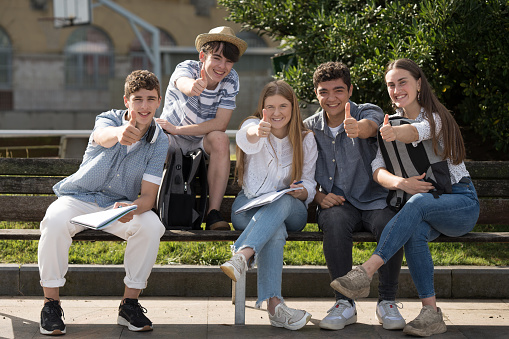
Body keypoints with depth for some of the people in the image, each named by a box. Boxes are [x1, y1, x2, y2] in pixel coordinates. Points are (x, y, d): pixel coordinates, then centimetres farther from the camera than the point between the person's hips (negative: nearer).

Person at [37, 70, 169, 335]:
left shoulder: (159, 142, -4)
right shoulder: (109, 119, -10)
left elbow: (148, 196, -10)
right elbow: (103, 137, -38)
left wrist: (133, 208, -35)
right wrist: (120, 133, -64)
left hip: (121, 205, 2)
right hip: (79, 197, -1)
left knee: (151, 225, -29)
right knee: (55, 222, -34)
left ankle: (130, 303, -14)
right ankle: (51, 304, -18)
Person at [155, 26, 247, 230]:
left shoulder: (231, 80, -13)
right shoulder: (187, 68, -20)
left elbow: (220, 124, -20)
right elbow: (183, 83, -47)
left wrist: (177, 129, -25)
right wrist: (193, 86, -72)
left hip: (202, 144, 1)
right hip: (171, 141, -1)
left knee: (220, 138, -31)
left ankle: (213, 213, -31)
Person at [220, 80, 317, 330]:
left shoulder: (306, 140, 8)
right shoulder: (253, 126, 0)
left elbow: (309, 184, 6)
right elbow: (246, 138, -29)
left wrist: (301, 191, -20)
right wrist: (257, 133, -55)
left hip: (291, 210, 2)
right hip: (249, 207, -1)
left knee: (282, 201, -37)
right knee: (275, 231, -36)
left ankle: (242, 256, -54)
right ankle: (273, 304, -46)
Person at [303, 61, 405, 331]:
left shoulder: (368, 112, -2)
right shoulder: (309, 128, 8)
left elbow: (370, 126, -29)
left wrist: (357, 127, -54)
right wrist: (320, 196, -9)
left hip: (374, 201, -1)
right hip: (336, 204, 1)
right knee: (335, 221, -34)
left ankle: (387, 302, -15)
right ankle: (345, 303, -24)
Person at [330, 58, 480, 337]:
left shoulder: (436, 118, -3)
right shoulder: (393, 123, 13)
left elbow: (416, 132, -29)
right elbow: (377, 169, -2)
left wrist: (395, 133, -54)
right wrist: (400, 182, -26)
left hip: (461, 202, -3)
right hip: (423, 206, 3)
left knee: (418, 202, -37)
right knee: (415, 231, -34)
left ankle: (365, 272, -48)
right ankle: (431, 313, -34)